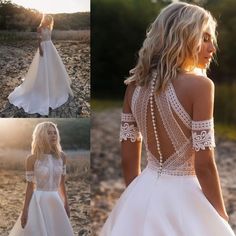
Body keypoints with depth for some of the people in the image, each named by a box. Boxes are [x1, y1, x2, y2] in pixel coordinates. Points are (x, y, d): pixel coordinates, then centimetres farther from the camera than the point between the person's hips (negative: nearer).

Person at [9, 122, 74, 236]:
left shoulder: (61, 157, 3)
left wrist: (66, 203, 16)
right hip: (38, 202, -4)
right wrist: (25, 210, -6)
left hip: (55, 202, 4)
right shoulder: (33, 159, -8)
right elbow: (30, 187, -5)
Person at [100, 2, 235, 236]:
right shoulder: (199, 85, -16)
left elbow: (128, 159, 6)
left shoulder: (135, 85, 1)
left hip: (144, 194, 6)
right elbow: (204, 165, -16)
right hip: (182, 198, -5)